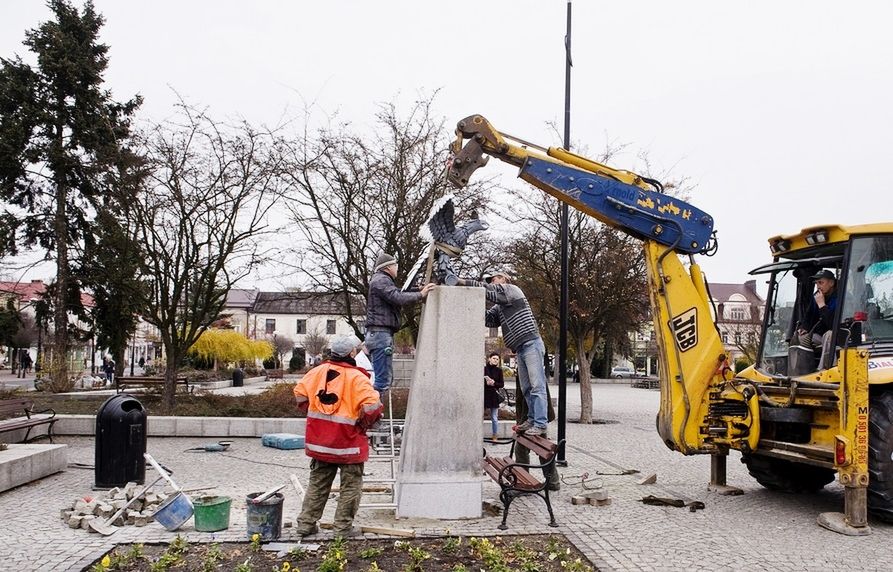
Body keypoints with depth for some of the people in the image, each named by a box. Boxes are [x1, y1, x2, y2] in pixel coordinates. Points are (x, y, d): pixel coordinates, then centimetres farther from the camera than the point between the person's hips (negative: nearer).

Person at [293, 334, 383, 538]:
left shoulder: (318, 371, 1)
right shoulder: (356, 377, -15)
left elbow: (300, 393, 11)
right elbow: (372, 405, -23)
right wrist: (364, 422, -6)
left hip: (319, 440, 6)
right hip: (347, 441, -5)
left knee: (317, 483, 18)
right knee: (351, 485, 9)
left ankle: (306, 523, 22)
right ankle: (343, 527, 12)